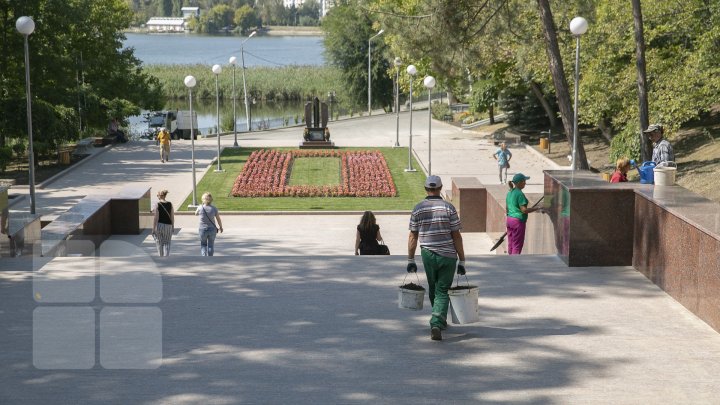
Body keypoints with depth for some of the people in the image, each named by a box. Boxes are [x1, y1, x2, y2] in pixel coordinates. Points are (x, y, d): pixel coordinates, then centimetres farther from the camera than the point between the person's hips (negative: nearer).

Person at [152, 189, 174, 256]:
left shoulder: (157, 205, -10)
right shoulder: (170, 204, 0)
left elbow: (156, 218, -12)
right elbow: (172, 217, 3)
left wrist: (153, 228, -7)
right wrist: (173, 226, 14)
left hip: (159, 225, -2)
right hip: (168, 225, 2)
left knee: (159, 243, 12)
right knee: (167, 243, 10)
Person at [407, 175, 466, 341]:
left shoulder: (417, 209, 0)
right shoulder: (448, 208, -7)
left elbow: (413, 237, 3)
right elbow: (456, 236, -7)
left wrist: (411, 260, 11)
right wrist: (462, 261, -3)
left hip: (428, 255, 2)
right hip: (448, 256, -2)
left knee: (433, 290, 20)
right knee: (442, 292, 1)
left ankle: (440, 322, 34)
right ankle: (437, 324, -16)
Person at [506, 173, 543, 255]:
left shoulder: (510, 193, 10)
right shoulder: (520, 194, -17)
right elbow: (524, 210, -20)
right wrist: (537, 209, -12)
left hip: (509, 220, 9)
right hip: (518, 221, -9)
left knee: (511, 244, 13)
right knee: (517, 245, -2)